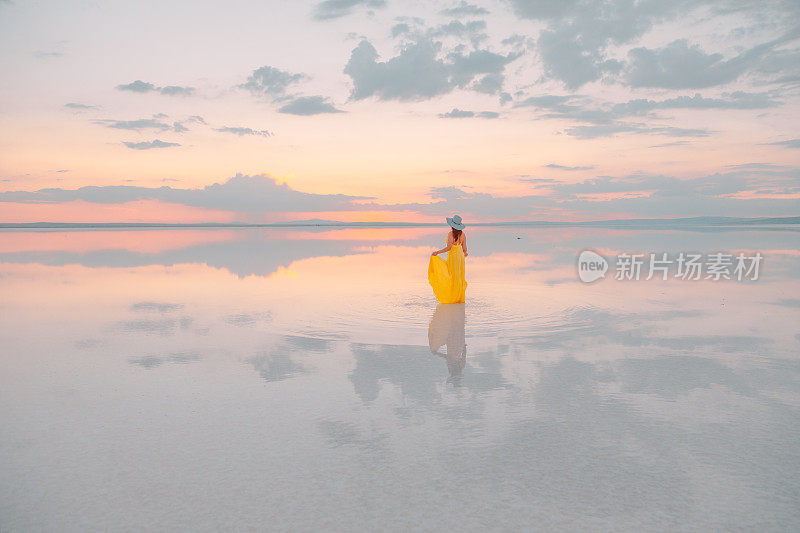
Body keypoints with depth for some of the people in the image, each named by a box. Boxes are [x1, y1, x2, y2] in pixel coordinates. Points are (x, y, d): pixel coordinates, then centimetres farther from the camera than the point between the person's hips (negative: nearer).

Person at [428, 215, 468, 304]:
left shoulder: (451, 234, -15)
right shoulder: (463, 234, 3)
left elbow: (449, 248, -24)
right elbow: (464, 249, 6)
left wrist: (437, 252, -19)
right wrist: (465, 253, 30)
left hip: (452, 256, -6)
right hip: (460, 256, 6)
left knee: (453, 278, 0)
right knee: (460, 277, 11)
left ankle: (454, 298, 3)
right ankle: (460, 298, 15)